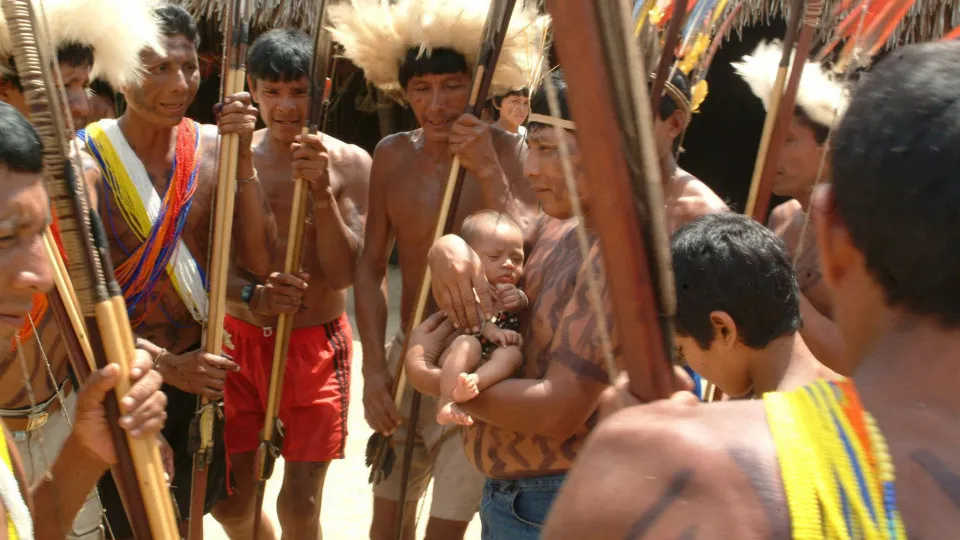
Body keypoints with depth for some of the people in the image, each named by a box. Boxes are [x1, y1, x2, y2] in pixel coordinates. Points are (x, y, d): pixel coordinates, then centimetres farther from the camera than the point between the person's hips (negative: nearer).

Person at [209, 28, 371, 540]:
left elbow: (345, 273, -11)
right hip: (240, 339, 2)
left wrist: (322, 191, -24)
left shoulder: (349, 163, -8)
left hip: (316, 344, -2)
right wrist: (252, 296, -27)